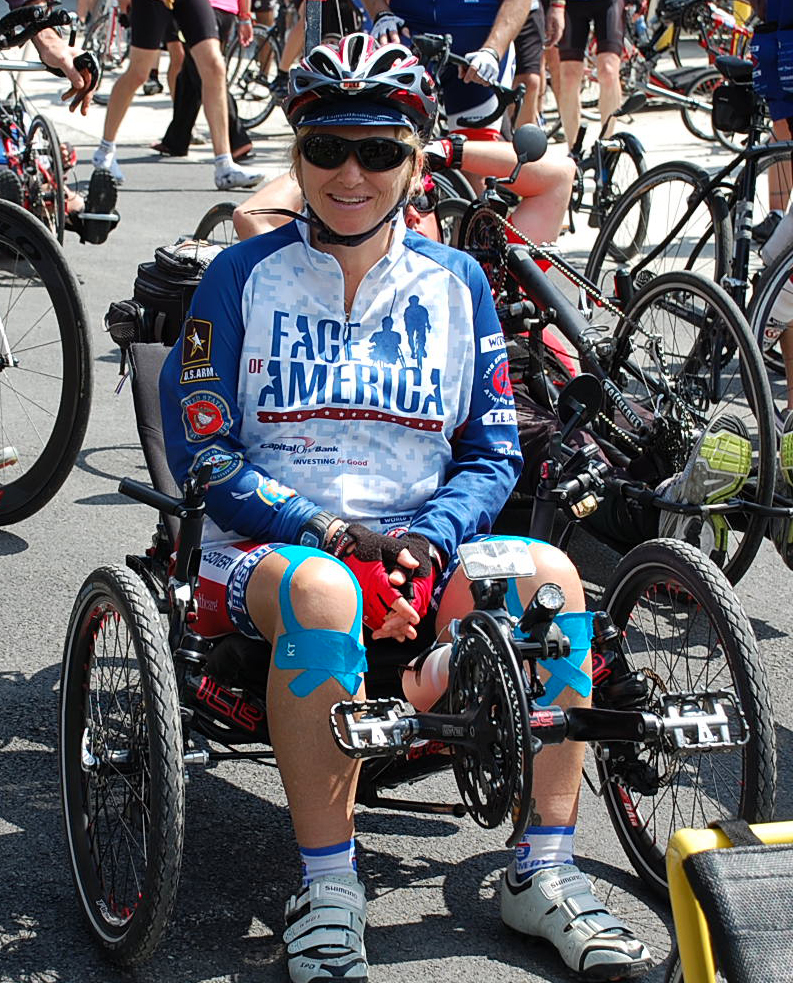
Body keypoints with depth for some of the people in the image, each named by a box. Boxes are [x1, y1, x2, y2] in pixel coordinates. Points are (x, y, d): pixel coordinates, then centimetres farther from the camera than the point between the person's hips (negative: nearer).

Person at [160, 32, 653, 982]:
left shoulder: (454, 282, 10)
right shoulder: (244, 276, 3)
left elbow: (492, 456, 10)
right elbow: (201, 454, -2)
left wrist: (426, 539, -11)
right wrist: (327, 532, -16)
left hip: (415, 556, 3)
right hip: (264, 553, -3)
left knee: (548, 571, -26)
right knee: (323, 589, -39)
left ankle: (545, 870, -17)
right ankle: (327, 890, -28)